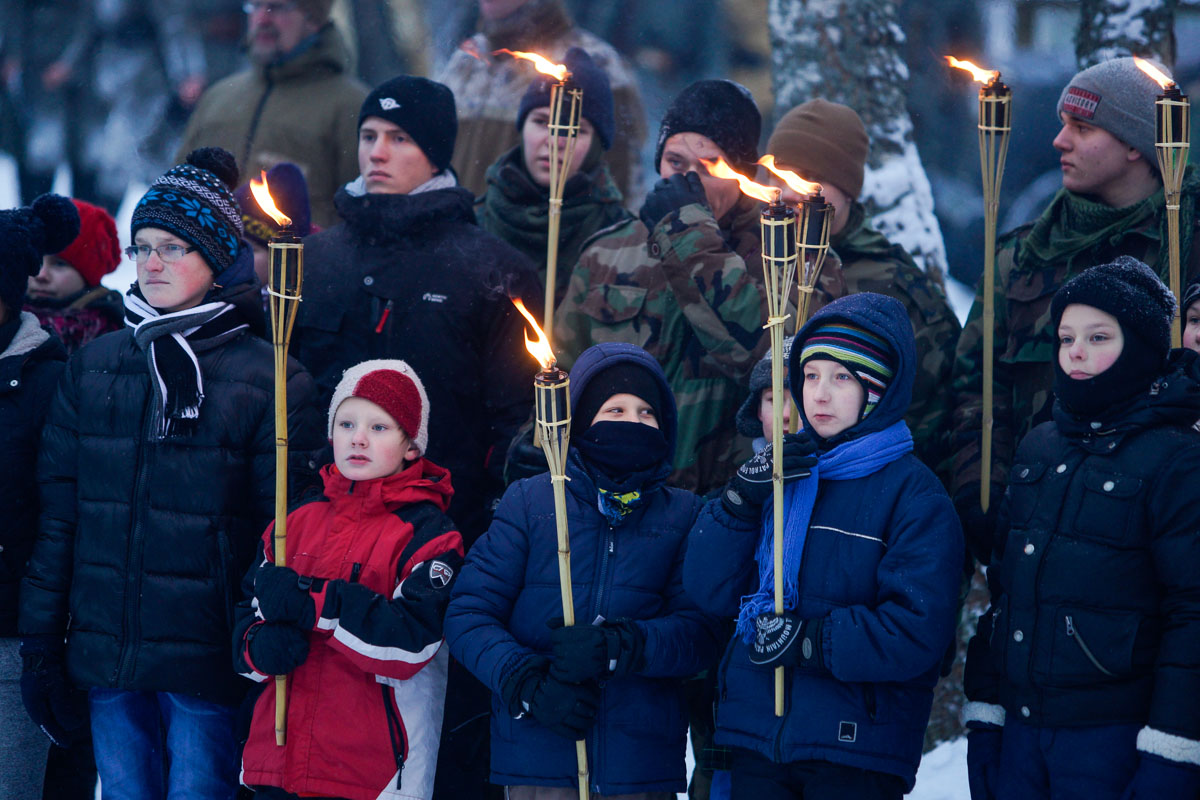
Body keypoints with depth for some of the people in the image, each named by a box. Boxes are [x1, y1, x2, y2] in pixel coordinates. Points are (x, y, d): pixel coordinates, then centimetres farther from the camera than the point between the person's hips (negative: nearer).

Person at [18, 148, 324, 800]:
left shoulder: (271, 379, -4)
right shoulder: (94, 366, 10)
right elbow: (58, 509, 11)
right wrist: (40, 643, 7)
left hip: (207, 668, -4)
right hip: (105, 660, 4)